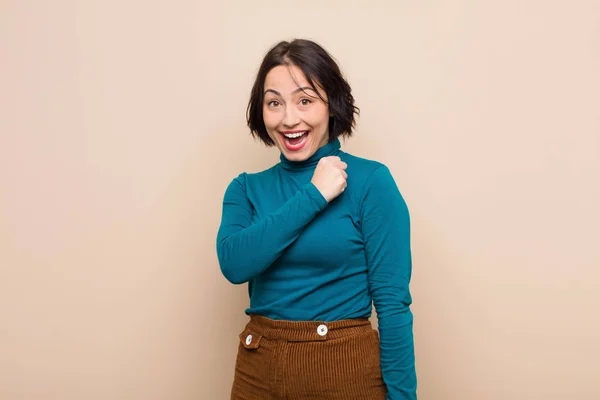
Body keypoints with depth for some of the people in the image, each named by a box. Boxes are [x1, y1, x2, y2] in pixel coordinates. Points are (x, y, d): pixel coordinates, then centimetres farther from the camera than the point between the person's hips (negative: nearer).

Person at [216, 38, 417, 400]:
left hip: (345, 369, -3)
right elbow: (234, 263, -15)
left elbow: (393, 301, -11)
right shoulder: (247, 189, 4)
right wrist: (314, 195, -16)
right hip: (258, 369, 3)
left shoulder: (372, 181, -8)